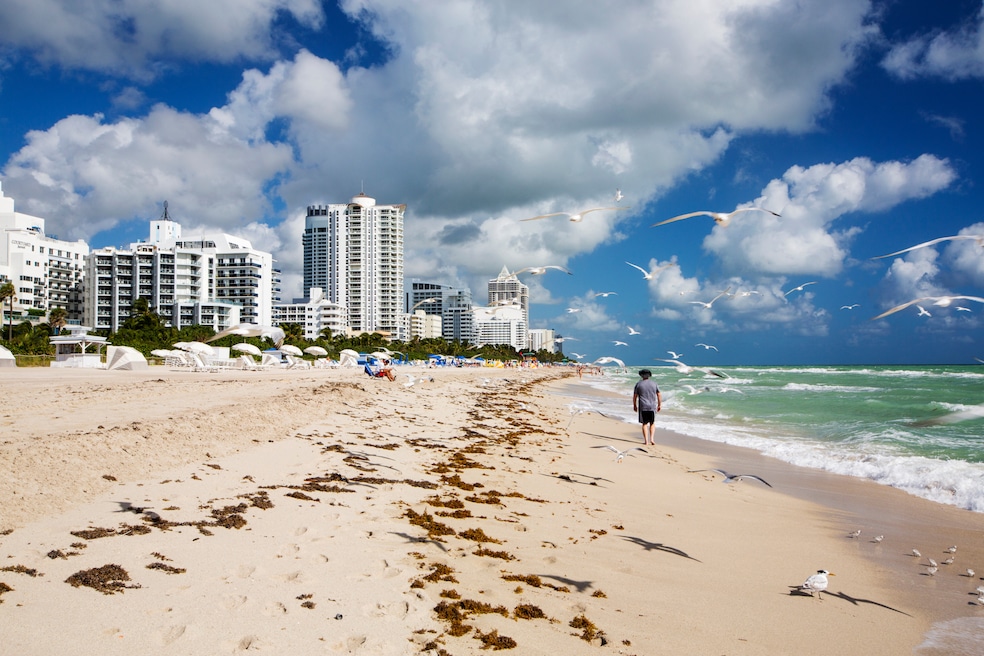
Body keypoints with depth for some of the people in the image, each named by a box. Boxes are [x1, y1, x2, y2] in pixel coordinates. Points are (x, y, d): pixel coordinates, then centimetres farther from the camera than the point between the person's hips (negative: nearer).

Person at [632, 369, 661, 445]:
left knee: (644, 424, 8)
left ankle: (646, 441, 4)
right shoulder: (654, 383, 3)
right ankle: (651, 439, 2)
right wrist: (659, 405, 14)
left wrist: (634, 405, 13)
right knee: (652, 423, 15)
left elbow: (634, 396, 1)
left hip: (642, 407, -1)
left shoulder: (638, 384, -1)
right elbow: (659, 395, 5)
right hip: (652, 407, 1)